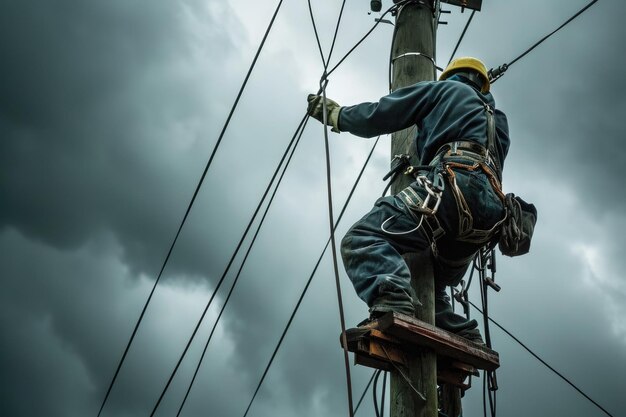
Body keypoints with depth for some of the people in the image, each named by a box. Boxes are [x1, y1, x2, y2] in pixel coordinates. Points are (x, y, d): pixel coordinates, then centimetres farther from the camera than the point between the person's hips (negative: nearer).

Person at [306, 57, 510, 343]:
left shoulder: (445, 88, 23)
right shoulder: (497, 119, 41)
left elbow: (378, 116, 15)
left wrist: (335, 114, 30)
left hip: (455, 184, -7)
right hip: (489, 210, 8)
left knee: (363, 238, -22)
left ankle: (393, 309, -49)